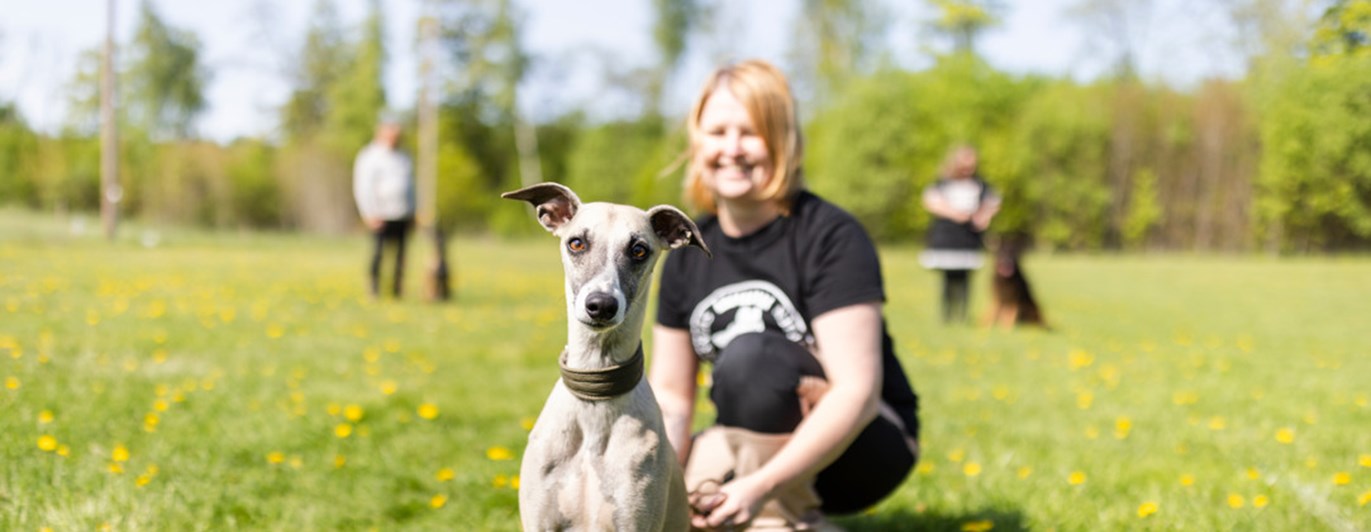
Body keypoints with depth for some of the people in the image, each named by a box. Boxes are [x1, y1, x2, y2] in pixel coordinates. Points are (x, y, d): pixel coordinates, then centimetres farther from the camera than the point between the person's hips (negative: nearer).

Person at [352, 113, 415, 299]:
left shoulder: (404, 158, 18)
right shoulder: (370, 157, -1)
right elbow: (363, 187, -5)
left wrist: (411, 214, 16)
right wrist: (371, 214, -12)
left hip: (403, 218, 6)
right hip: (381, 218, -5)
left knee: (400, 256, 3)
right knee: (378, 253, -9)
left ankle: (397, 291, 7)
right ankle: (374, 290, -3)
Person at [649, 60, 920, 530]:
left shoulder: (832, 237, -17)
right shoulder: (689, 253, 1)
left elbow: (857, 391, -26)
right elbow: (670, 395, 3)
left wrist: (761, 486, -37)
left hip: (865, 444, -6)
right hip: (760, 450, 6)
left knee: (748, 357, -34)